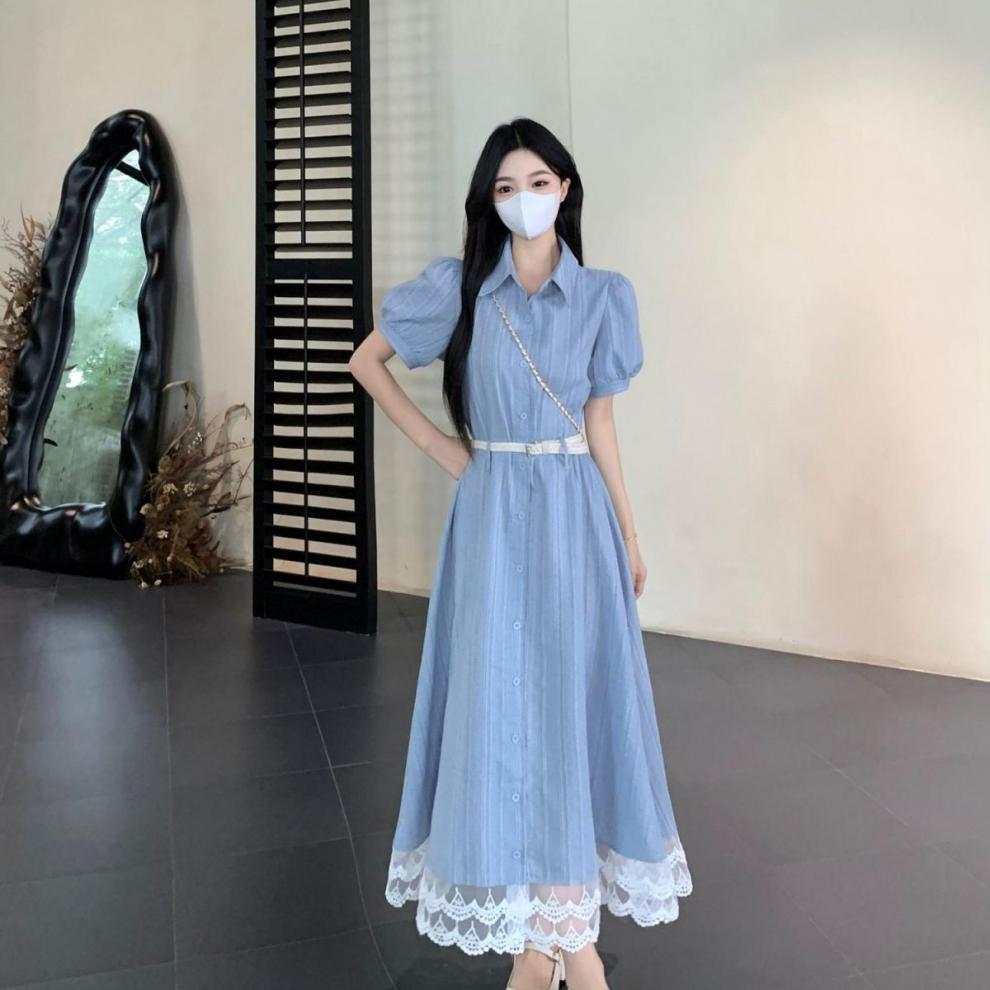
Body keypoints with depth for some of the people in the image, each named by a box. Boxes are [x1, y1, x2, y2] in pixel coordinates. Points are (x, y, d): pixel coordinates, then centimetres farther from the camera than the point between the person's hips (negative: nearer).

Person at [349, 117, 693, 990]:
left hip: (574, 512, 1)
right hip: (492, 512, 0)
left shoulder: (604, 295, 3)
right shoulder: (458, 286, 2)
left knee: (573, 699, 4)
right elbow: (367, 360, 11)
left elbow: (600, 425, 5)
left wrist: (630, 536, 5)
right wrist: (435, 445, 3)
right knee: (501, 702, 1)